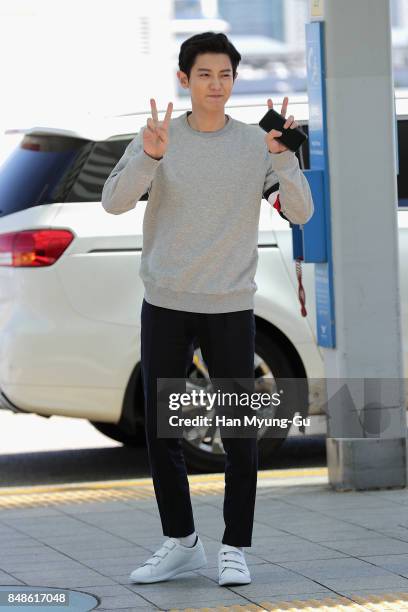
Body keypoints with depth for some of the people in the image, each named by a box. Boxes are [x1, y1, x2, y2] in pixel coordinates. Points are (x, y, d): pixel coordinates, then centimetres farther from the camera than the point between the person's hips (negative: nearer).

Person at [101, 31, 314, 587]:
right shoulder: (158, 138, 0)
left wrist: (284, 156, -21)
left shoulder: (256, 144, 1)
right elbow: (114, 202, -12)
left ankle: (235, 549, 8)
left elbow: (301, 213, -6)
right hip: (165, 305, 1)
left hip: (230, 308, -1)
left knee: (240, 432, -2)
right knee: (160, 430, 5)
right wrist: (149, 156, -28)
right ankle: (180, 542, 18)